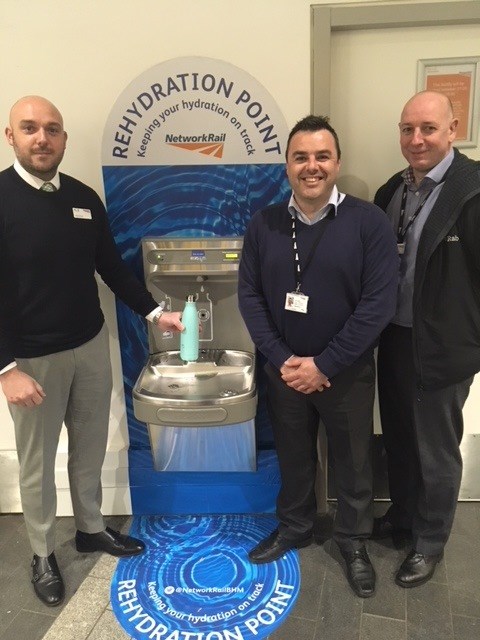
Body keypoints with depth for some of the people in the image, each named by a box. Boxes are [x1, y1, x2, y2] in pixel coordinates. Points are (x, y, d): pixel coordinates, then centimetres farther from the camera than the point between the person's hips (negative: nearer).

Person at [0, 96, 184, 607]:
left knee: (90, 447, 18)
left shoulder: (84, 198, 1)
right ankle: (42, 554, 34)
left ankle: (91, 529, 41)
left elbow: (112, 267, 10)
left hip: (92, 345, 5)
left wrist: (153, 312, 4)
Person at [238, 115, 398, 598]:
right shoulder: (263, 224, -2)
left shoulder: (368, 221, -11)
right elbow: (249, 294, -2)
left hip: (347, 372, -2)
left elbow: (379, 302, -15)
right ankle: (293, 528, 45)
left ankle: (353, 541, 40)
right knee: (293, 458, 20)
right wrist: (282, 359, -12)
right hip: (284, 370, 3)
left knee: (353, 462, 16)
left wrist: (324, 365, -16)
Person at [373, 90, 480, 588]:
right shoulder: (392, 190, 6)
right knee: (398, 438, 22)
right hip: (393, 340, 7)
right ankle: (402, 513, 46)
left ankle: (429, 541, 33)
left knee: (436, 451, 11)